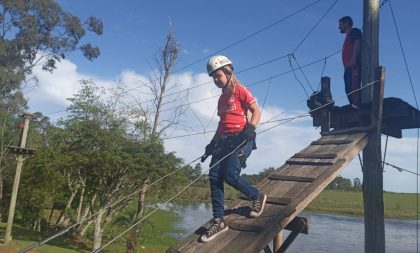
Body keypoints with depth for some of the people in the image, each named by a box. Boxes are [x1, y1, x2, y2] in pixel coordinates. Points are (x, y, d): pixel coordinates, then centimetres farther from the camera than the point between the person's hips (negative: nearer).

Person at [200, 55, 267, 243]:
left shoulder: (240, 90, 1)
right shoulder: (222, 98, 22)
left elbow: (256, 111, -6)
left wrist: (251, 128, -25)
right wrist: (212, 144, 19)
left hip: (241, 138, -7)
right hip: (225, 140, 7)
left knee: (230, 175, -20)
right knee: (214, 176, -7)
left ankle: (258, 197, 9)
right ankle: (218, 221, -1)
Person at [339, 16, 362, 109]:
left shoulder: (354, 31, 7)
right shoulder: (348, 36, 33)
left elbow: (357, 43, -11)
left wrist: (353, 58, -24)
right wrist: (346, 66, 16)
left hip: (354, 65, -9)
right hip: (348, 66, 9)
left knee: (354, 86, -21)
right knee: (349, 89, 1)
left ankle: (356, 106, -29)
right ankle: (353, 108, -4)